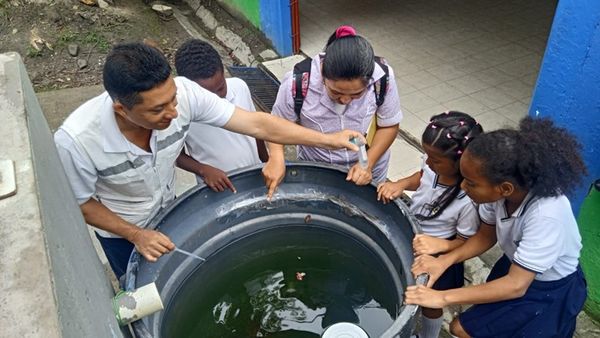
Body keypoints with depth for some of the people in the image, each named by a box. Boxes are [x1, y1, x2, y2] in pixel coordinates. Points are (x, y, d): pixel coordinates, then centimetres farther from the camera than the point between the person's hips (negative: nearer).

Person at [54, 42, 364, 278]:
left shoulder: (182, 92, -34)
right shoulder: (76, 141, -38)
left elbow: (256, 124, -28)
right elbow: (81, 204, -19)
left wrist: (326, 139, -28)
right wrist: (136, 235, -26)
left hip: (167, 209, 3)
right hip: (120, 230, -3)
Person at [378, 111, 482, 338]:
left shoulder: (469, 199, -37)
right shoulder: (435, 167, -21)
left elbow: (467, 242, -22)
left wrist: (440, 245, -41)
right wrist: (400, 185, -17)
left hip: (436, 255, -6)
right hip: (411, 236, 6)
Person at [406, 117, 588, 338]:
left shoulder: (545, 215, -39)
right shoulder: (499, 189, -23)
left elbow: (516, 285, -33)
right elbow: (486, 236, -5)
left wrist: (444, 297, -34)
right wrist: (445, 260, -21)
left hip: (549, 290, -5)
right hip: (516, 266, 6)